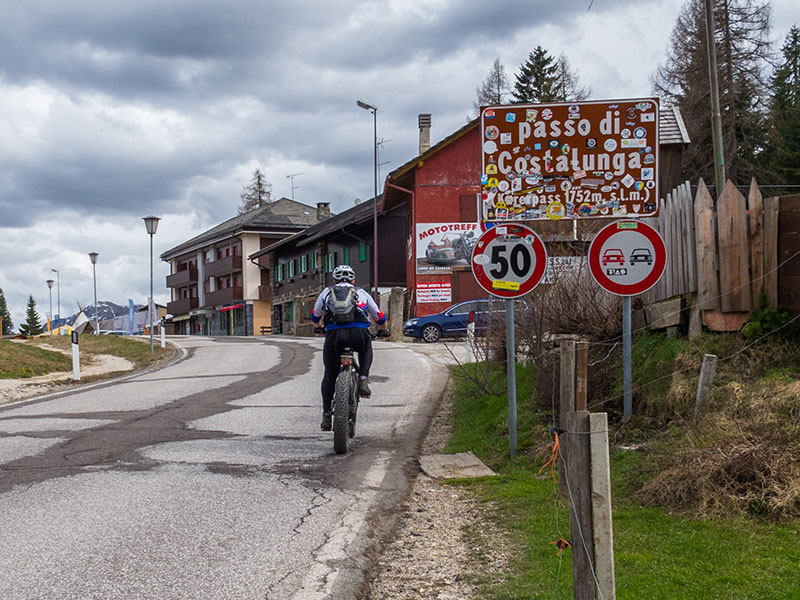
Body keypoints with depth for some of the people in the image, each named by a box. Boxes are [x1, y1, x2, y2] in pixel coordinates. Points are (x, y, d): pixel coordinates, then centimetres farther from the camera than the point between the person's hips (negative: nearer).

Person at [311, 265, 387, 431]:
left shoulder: (327, 292, 27)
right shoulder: (361, 293, 27)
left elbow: (315, 317, 40)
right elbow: (380, 318, 37)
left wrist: (317, 328, 62)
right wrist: (382, 330, 58)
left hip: (334, 334, 0)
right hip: (359, 333, 0)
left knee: (330, 375, 15)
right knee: (366, 348, 35)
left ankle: (326, 415, 10)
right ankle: (363, 380, 13)